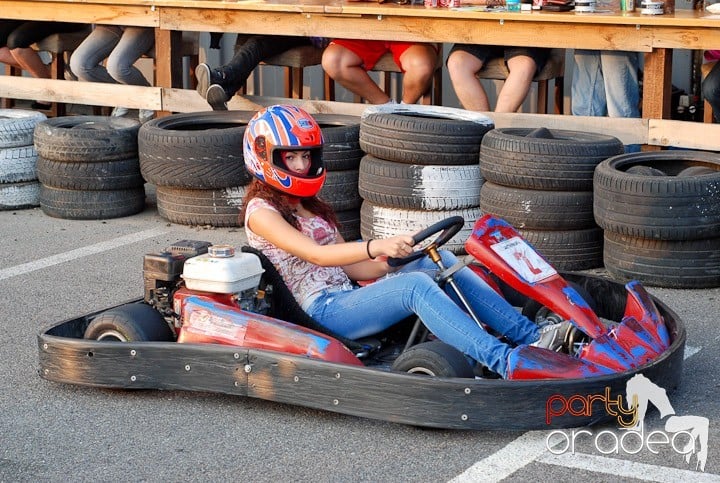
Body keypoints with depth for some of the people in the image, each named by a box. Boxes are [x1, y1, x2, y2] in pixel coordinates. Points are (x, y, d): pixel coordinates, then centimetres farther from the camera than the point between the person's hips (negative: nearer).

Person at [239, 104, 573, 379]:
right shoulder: (261, 212, -4)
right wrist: (375, 247, -35)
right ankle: (507, 363, -44)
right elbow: (315, 255, -20)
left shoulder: (309, 206, 23)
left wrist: (395, 260, 1)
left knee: (440, 262, -8)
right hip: (322, 310, -8)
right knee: (416, 284, -30)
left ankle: (530, 334, -17)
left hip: (345, 297, 8)